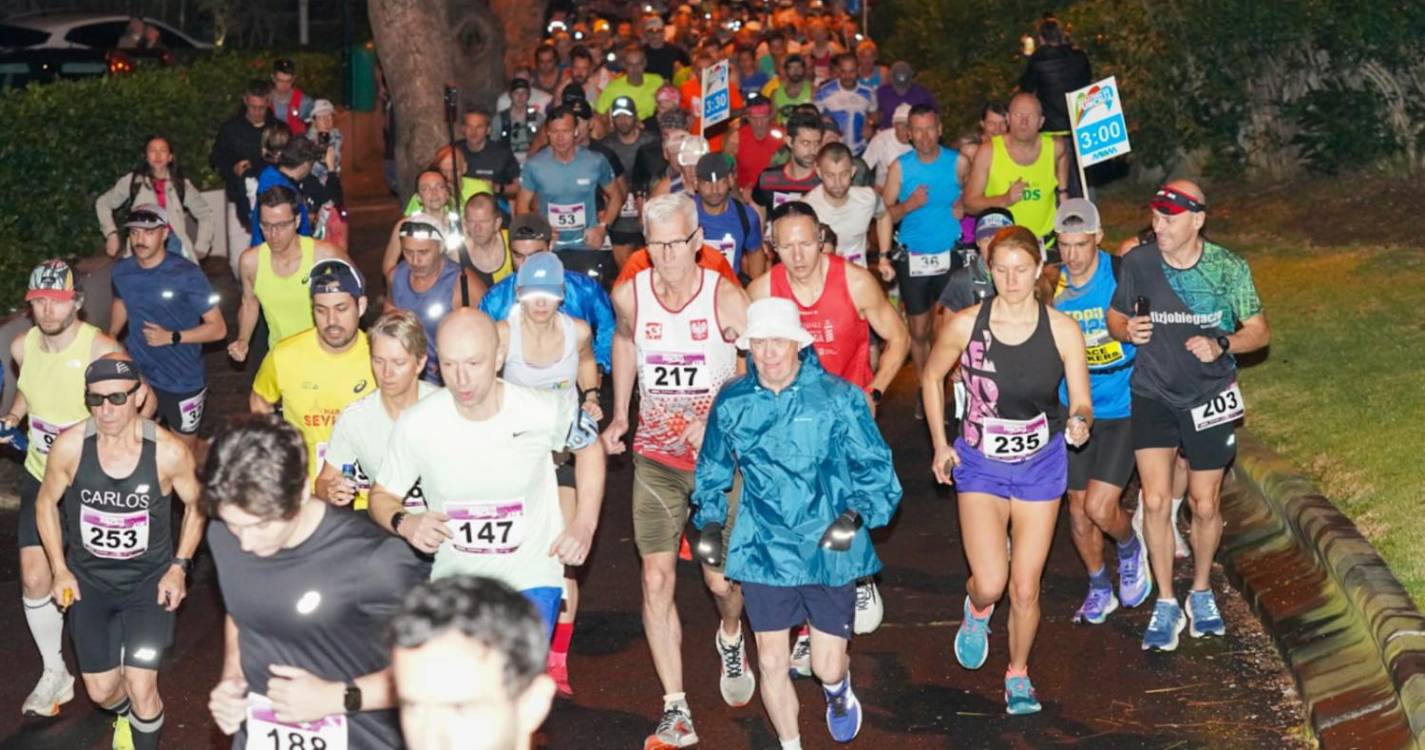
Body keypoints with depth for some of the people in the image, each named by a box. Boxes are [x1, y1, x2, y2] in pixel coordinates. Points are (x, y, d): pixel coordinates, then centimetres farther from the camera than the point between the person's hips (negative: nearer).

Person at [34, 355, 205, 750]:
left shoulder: (169, 452, -21)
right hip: (89, 580, 2)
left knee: (141, 688, -10)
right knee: (102, 691, 8)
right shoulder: (69, 447, -18)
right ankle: (125, 716, 46)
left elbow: (196, 504, -1)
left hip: (149, 580, -2)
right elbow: (46, 503, 2)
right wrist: (60, 569, -2)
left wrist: (179, 565, -7)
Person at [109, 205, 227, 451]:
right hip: (139, 379, 4)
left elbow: (218, 328, -17)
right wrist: (111, 335, 8)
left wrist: (171, 337, -25)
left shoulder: (187, 275, -20)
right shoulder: (121, 271, -4)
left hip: (183, 383, -4)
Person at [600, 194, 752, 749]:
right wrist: (619, 414, 15)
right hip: (656, 458, 3)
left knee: (721, 579, -1)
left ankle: (730, 639, 37)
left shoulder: (726, 299, -15)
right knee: (656, 579, -5)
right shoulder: (628, 296, -5)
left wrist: (719, 420, -24)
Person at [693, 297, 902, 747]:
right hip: (765, 553, 2)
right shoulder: (732, 403, 0)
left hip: (829, 550, -2)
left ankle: (838, 692, 43)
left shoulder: (838, 398, -8)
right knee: (772, 663, 4)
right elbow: (712, 470, 17)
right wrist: (710, 520, 6)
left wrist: (857, 514, -19)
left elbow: (875, 468, -4)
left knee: (827, 665, 4)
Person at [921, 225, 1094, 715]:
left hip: (1041, 464, 1)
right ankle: (977, 610, 27)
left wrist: (1079, 423, -31)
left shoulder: (1062, 330, -12)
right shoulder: (965, 325, -12)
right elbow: (932, 377, 5)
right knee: (990, 583, -12)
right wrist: (940, 444, 2)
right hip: (980, 463, -1)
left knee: (1025, 588, 6)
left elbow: (1081, 403, -7)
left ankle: (1018, 674, 31)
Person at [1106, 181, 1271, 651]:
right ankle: (1165, 604, 7)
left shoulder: (1228, 267, -11)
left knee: (1205, 505, 8)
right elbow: (1116, 317, 6)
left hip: (1210, 398, 0)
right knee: (1155, 501, -9)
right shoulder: (1137, 263, -10)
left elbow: (1259, 331, -3)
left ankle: (1201, 592, 33)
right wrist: (1128, 331, -18)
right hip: (1153, 395, 0)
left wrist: (1221, 344, -22)